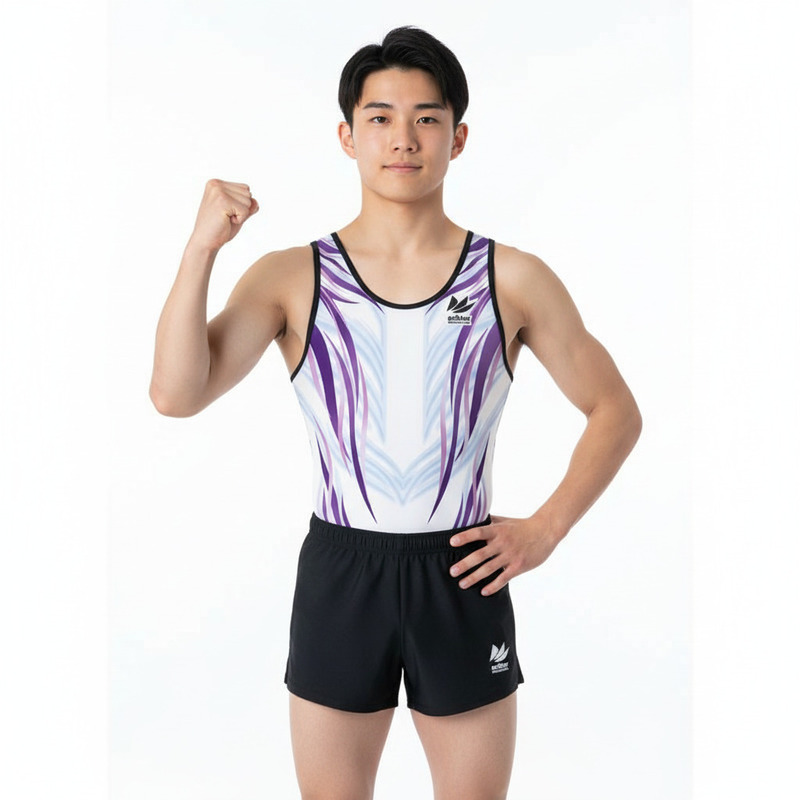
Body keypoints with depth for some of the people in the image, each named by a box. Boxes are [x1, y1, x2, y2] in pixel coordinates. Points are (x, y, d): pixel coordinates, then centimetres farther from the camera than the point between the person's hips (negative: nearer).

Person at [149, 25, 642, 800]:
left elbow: (616, 411, 5)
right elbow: (177, 395, -14)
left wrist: (546, 528, -4)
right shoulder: (291, 277, -3)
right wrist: (202, 246, -20)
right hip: (340, 574, 0)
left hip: (462, 576, 0)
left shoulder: (512, 279, -3)